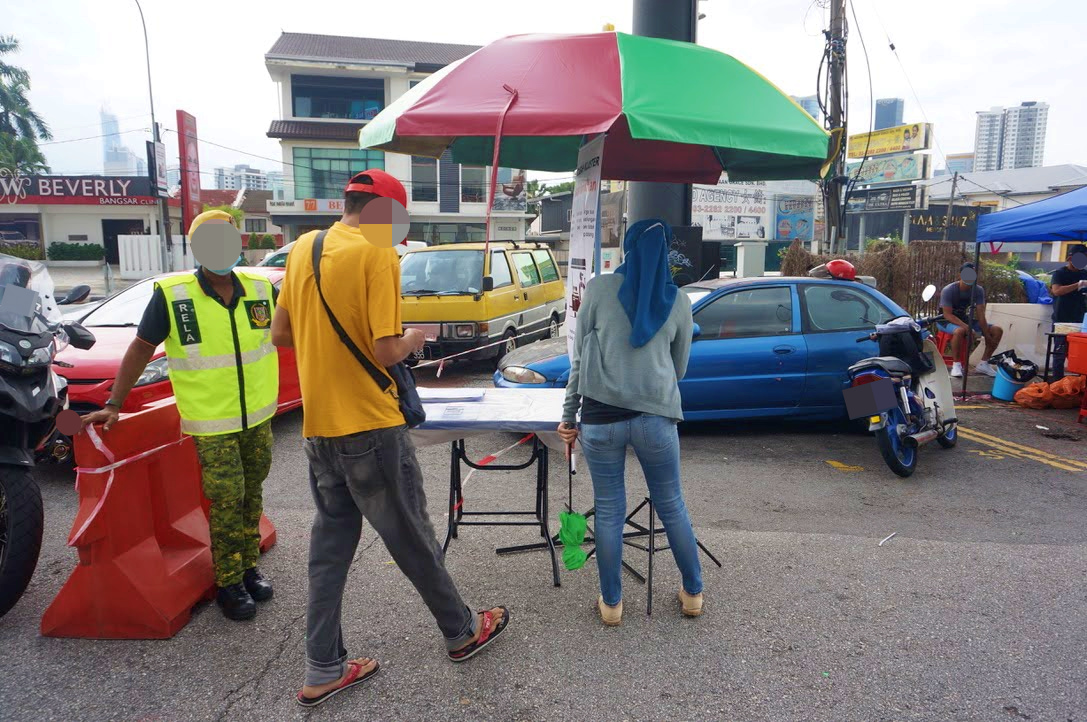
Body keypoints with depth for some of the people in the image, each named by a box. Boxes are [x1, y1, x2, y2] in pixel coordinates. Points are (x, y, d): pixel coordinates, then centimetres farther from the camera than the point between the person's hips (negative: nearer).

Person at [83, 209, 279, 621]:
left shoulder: (261, 289, -1)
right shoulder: (172, 294, -9)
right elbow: (141, 348, -3)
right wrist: (113, 405, -3)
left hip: (258, 417, 4)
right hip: (211, 425, -3)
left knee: (251, 495, 15)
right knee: (227, 502, 0)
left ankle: (248, 567, 31)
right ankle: (228, 583, 16)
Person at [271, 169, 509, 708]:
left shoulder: (303, 248, 7)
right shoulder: (377, 254, -15)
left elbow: (280, 334, 12)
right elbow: (386, 352, -19)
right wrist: (412, 339, 0)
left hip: (318, 427, 7)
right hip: (369, 426, -7)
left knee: (330, 543, 16)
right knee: (411, 538, 9)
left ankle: (322, 670, 24)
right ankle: (462, 632, 30)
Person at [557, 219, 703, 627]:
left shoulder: (599, 289, 1)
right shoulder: (678, 302, 6)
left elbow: (579, 359, 2)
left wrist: (569, 416, 8)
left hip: (600, 415, -1)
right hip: (656, 416, 2)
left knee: (609, 512, 11)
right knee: (672, 507, 18)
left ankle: (611, 603, 25)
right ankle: (693, 593, 34)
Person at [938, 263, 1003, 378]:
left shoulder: (979, 290, -8)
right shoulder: (948, 290, -22)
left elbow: (980, 315, -11)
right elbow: (947, 315, -26)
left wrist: (987, 336, -20)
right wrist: (967, 327, -38)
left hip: (965, 318, 6)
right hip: (946, 320, -6)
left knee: (997, 330, -9)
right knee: (960, 331, -40)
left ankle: (983, 364, 0)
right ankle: (956, 364, -23)